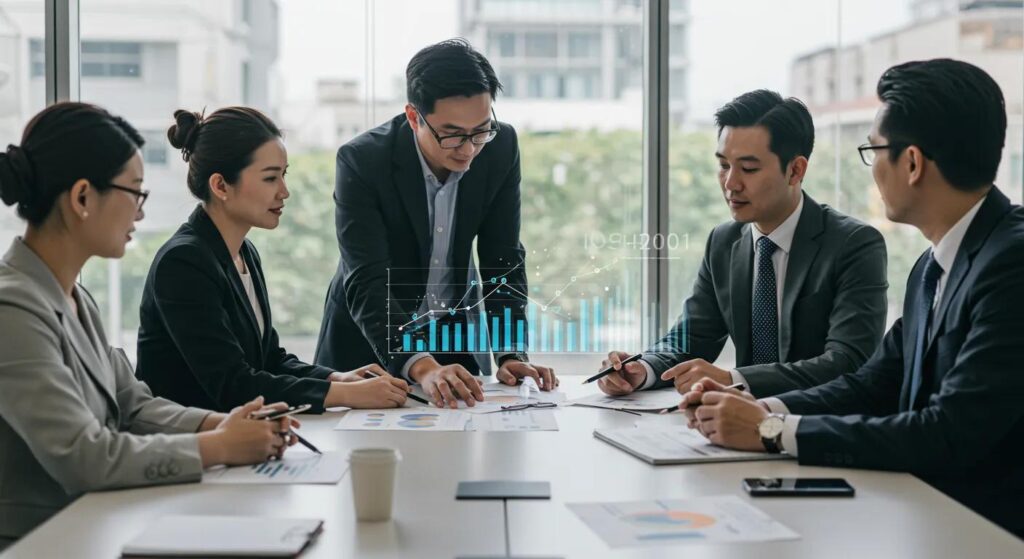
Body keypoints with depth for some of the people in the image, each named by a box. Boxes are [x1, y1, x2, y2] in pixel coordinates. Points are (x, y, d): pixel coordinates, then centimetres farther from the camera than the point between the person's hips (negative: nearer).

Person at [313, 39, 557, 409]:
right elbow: (367, 284, -32)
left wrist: (512, 354, -23)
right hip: (370, 342, -2)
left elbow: (502, 261, -10)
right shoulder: (361, 161, -26)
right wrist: (422, 367, -46)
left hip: (455, 333, 2)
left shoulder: (501, 148, -15)